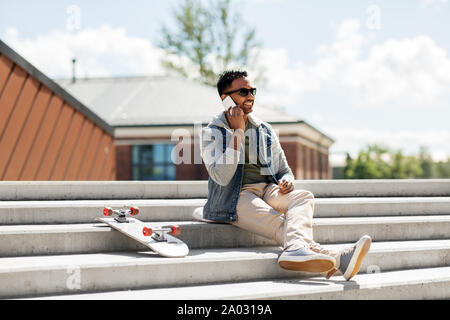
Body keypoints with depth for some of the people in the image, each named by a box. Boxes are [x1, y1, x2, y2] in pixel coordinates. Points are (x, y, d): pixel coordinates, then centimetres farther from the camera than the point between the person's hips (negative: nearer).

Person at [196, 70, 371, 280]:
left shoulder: (265, 131, 19)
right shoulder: (212, 133, 3)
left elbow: (284, 171, 24)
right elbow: (222, 176, -13)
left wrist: (286, 181, -3)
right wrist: (237, 132, -10)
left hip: (267, 191, 5)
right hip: (234, 198, -5)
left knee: (303, 197, -29)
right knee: (279, 223, -34)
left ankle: (295, 249, -61)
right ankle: (335, 259, -57)